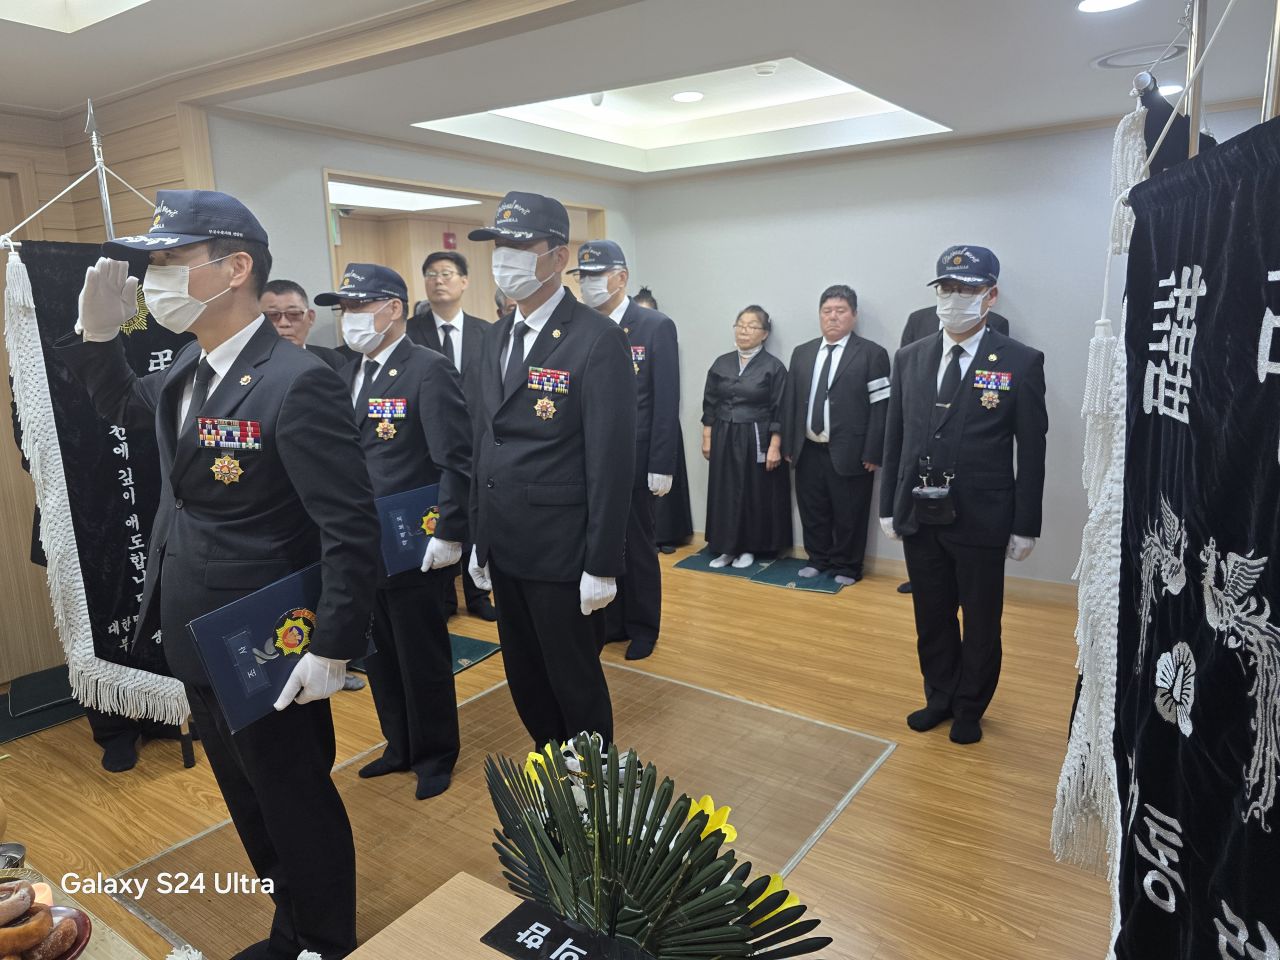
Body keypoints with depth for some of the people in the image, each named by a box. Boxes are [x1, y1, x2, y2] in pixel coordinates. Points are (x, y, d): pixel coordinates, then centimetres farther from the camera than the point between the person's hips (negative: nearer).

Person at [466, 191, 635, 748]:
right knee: (524, 677, 19)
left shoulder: (598, 339, -14)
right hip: (504, 549, 7)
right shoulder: (497, 339, 10)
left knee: (574, 681, 10)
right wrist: (479, 538, 14)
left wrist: (602, 567, -16)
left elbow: (611, 460, -17)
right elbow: (486, 443, 13)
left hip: (562, 554, -7)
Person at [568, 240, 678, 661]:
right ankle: (610, 621, 30)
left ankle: (643, 628, 27)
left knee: (638, 546, 10)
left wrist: (661, 467, -13)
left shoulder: (656, 326, -7)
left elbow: (666, 403, -9)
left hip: (633, 460, -3)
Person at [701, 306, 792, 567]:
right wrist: (707, 438, 5)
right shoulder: (721, 363, 6)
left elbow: (779, 412, -7)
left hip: (757, 440, -3)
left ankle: (749, 548, 18)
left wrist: (774, 447, -12)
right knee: (724, 493, 7)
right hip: (724, 439, 4)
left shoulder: (773, 366, -5)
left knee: (755, 493, 4)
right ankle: (726, 547, 18)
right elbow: (710, 405, 10)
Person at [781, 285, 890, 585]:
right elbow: (790, 402, 11)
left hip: (849, 454, -4)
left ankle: (846, 566, 24)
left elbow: (881, 408, -8)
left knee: (849, 516, 7)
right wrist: (788, 445, 6)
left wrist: (872, 454, -12)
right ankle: (817, 559, 32)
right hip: (808, 451, 4)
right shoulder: (801, 353, 12)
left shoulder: (872, 354, -3)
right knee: (812, 512, 14)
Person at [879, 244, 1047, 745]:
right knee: (931, 618, 16)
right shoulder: (910, 357, 5)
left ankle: (969, 710, 33)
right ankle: (939, 697, 37)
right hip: (919, 516, 3)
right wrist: (889, 506, 7)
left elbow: (1031, 452, -6)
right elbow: (895, 437, 7)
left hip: (981, 520, -3)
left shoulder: (1021, 362, -6)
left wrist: (1025, 526, -7)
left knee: (981, 623, 12)